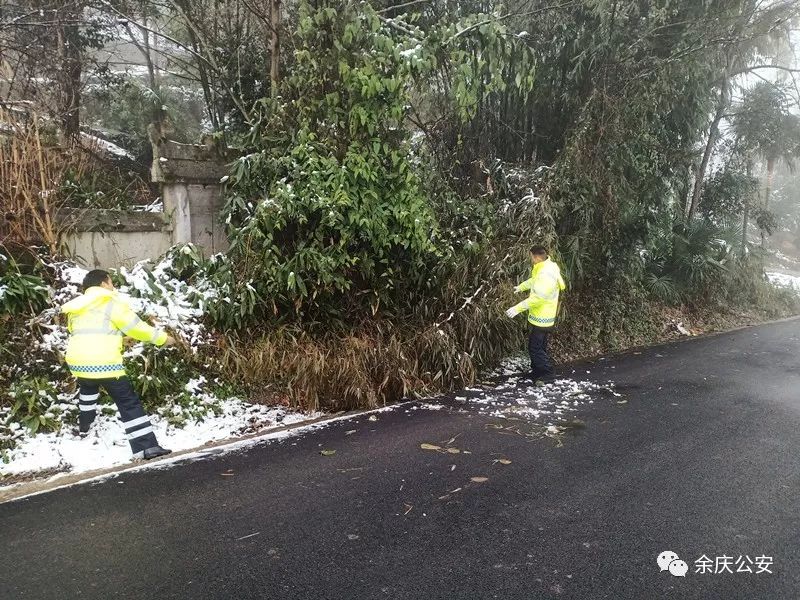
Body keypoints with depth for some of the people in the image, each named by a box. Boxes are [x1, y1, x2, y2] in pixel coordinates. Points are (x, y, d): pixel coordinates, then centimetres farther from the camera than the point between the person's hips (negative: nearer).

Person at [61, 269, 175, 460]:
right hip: (104, 363, -7)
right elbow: (135, 326, -3)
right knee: (129, 402, -4)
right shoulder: (111, 303, -1)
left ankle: (84, 424, 55)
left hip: (77, 362, 7)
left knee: (87, 388, 40)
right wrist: (162, 338, 7)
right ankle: (146, 446, -9)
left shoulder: (76, 308, 19)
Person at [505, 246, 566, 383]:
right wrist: (521, 287, 39)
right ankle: (537, 371, 32)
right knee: (538, 346, 20)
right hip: (539, 317, 10)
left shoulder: (546, 275, -28)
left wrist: (518, 308, -33)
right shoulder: (546, 268, 5)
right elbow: (534, 280, 26)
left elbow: (537, 298, -34)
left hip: (540, 319, -10)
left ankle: (548, 372, 13)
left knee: (535, 348, 1)